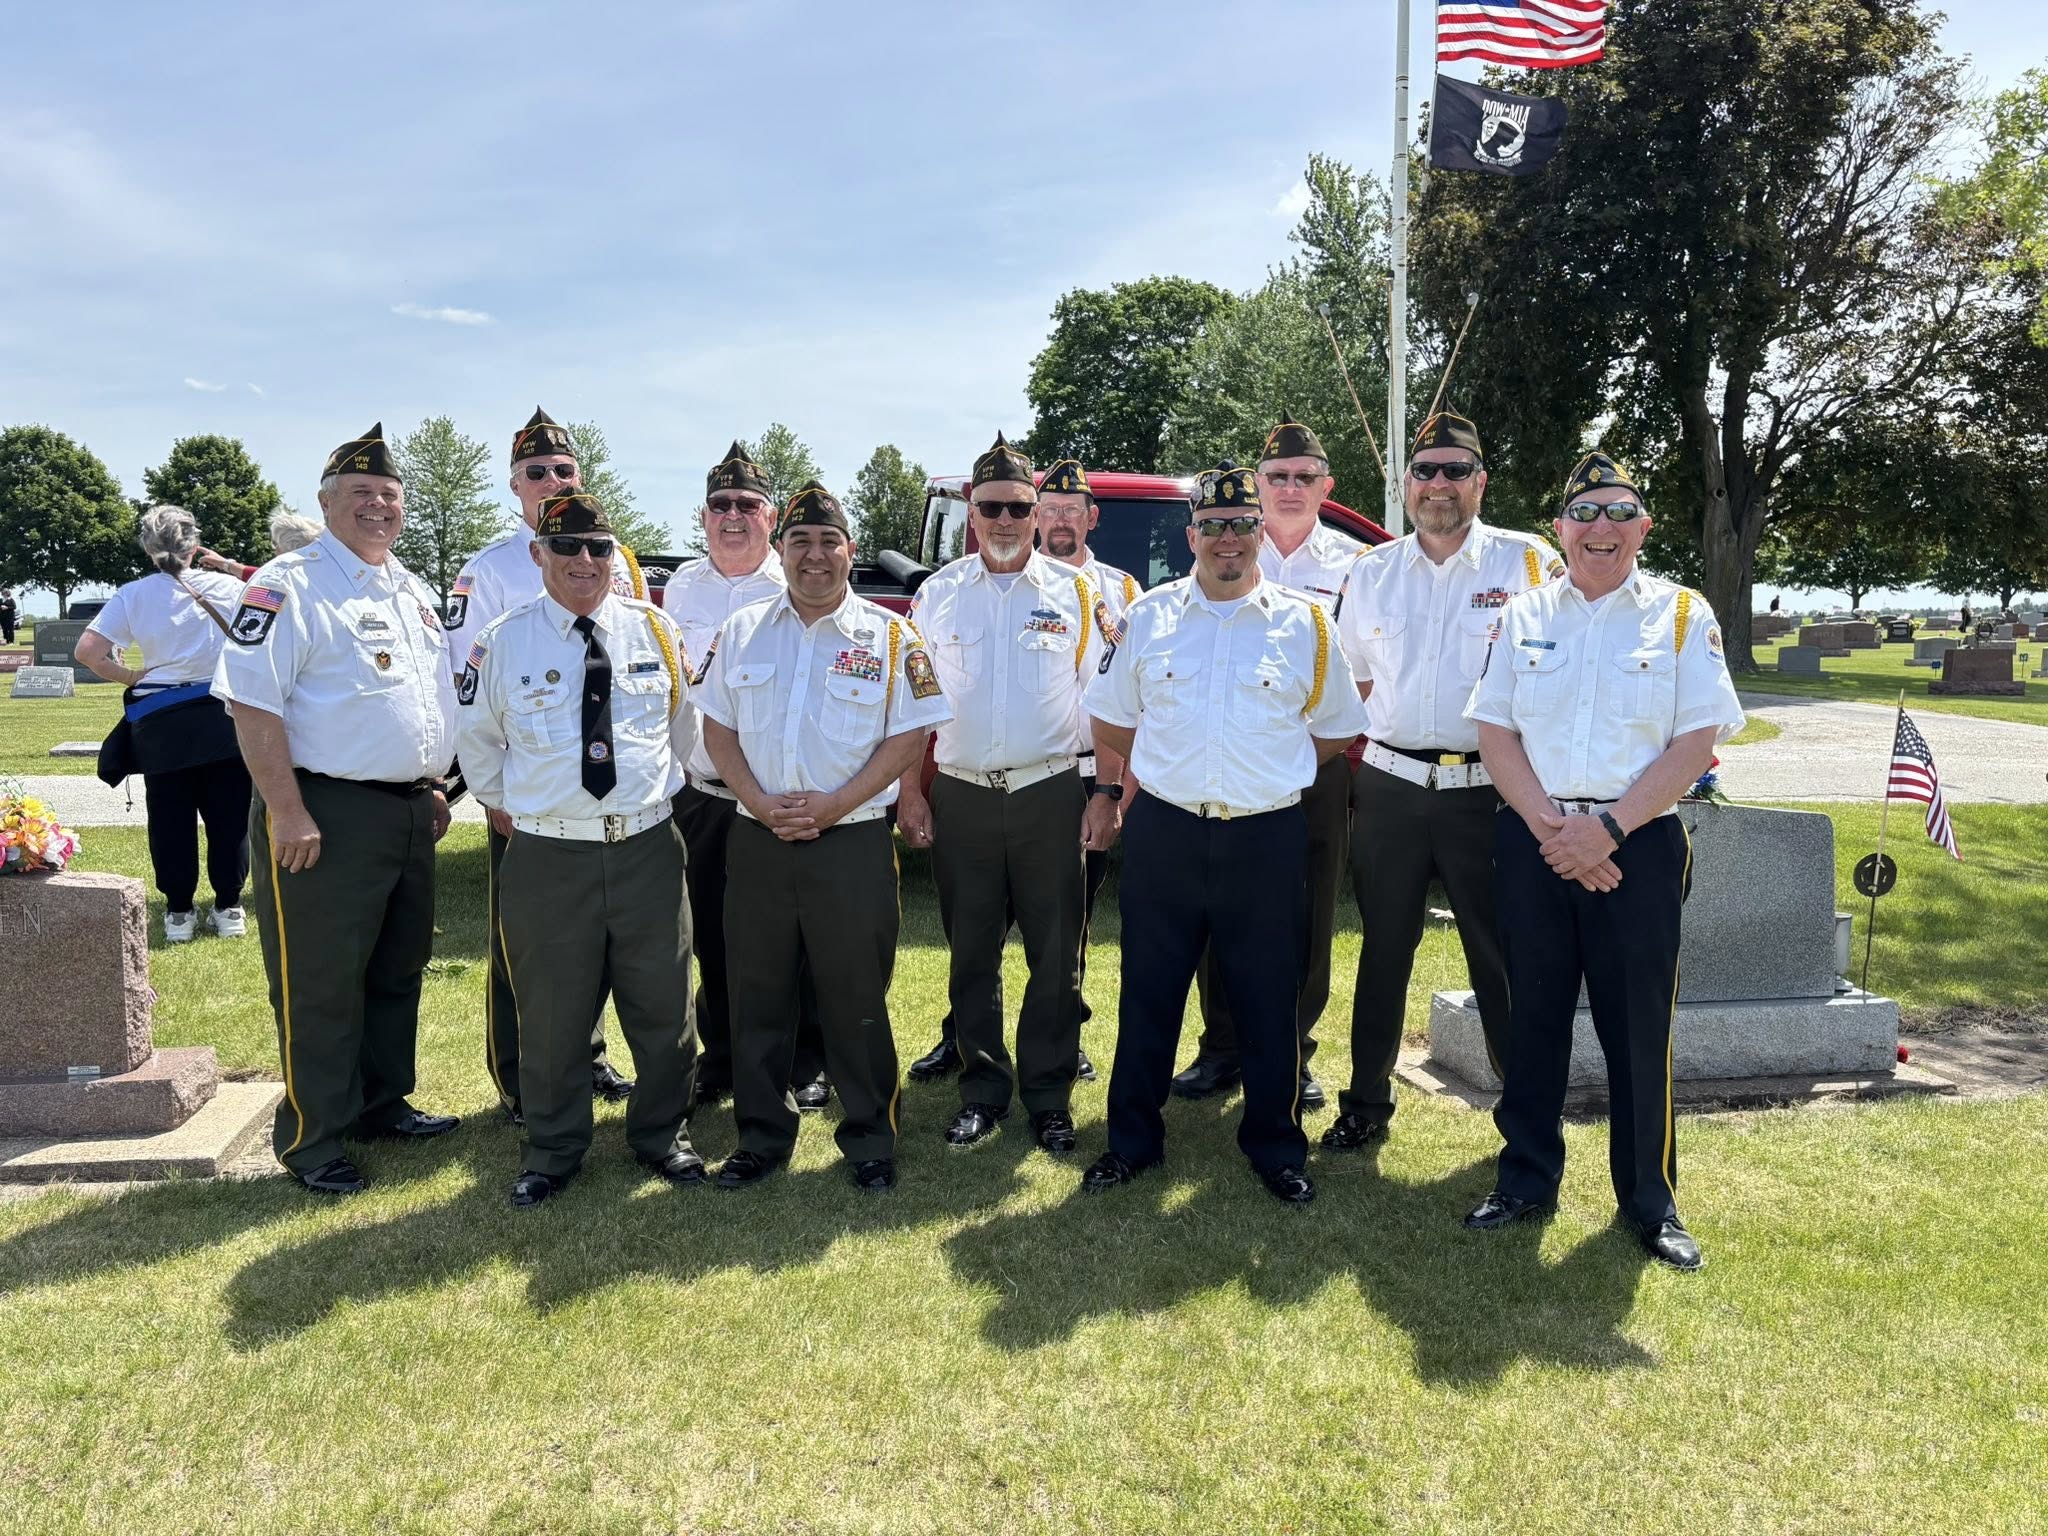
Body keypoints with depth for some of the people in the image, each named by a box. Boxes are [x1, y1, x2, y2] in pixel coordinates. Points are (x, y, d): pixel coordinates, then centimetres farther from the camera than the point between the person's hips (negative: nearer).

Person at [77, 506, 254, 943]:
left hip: (160, 721, 0)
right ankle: (228, 907, 12)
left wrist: (131, 678, 5)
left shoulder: (132, 596, -1)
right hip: (221, 716, 0)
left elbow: (87, 651, -7)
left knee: (171, 817, 9)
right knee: (227, 814, 8)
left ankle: (179, 911, 15)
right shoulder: (226, 586, 0)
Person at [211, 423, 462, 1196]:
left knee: (398, 970, 17)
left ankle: (382, 1103, 32)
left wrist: (434, 787, 17)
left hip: (410, 812, 8)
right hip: (328, 815, -8)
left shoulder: (411, 589, 15)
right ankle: (312, 1141, 14)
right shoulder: (289, 587, -10)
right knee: (320, 985, 1)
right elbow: (252, 703, -17)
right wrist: (287, 813, -22)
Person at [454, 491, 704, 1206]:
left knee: (662, 1005, 10)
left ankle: (661, 1134, 30)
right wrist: (508, 806, 13)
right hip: (548, 857, -1)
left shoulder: (656, 629, 3)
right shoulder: (503, 642, -1)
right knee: (551, 1013, 9)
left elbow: (684, 724, 17)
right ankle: (553, 1149, 28)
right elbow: (477, 740, 13)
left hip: (649, 847, 2)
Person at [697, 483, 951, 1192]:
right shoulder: (742, 630, 9)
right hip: (757, 841, 3)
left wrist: (833, 805, -14)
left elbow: (909, 736, -5)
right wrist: (760, 802, -8)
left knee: (856, 999, 5)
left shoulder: (889, 636, -1)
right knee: (757, 996, 11)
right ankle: (762, 1136, 26)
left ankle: (869, 1140, 21)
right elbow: (717, 727, 8)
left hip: (853, 842, -3)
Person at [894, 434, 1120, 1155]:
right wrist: (910, 793, 3)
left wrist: (1105, 794, -4)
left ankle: (1049, 1095, 19)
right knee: (972, 955, 9)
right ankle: (982, 1090, 23)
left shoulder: (1074, 593, 2)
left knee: (1055, 955, 5)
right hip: (961, 797, 1)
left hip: (1050, 795, -1)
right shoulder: (937, 594, 6)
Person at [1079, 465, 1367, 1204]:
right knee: (1148, 994, 9)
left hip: (1267, 839, -1)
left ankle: (1276, 1144, 25)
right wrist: (1171, 767, 6)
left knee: (1268, 1000, 8)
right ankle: (1132, 1138, 24)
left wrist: (1270, 775, 3)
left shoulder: (1305, 624, 2)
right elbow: (1109, 723, 12)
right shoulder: (1147, 616, 5)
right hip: (1163, 833, 1)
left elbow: (1335, 730, 10)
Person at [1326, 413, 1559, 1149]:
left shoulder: (1529, 562, -1)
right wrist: (1382, 742, 8)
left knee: (1503, 956, 4)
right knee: (1384, 950, 12)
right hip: (1389, 790, 3)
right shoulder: (1370, 572, 9)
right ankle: (1366, 1101, 24)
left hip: (1489, 792, -3)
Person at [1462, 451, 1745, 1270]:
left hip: (1637, 843, -2)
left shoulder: (1683, 615, 3)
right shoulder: (1525, 615, 8)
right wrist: (1548, 826, -10)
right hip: (1533, 840, 2)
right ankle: (1526, 1177, 23)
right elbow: (1493, 728, 2)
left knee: (1640, 1026, 4)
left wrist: (1608, 826, -14)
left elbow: (1697, 741, -5)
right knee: (1533, 1015, 9)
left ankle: (1650, 1199, 19)